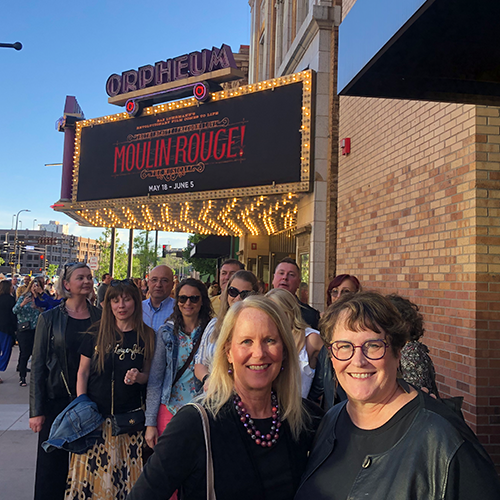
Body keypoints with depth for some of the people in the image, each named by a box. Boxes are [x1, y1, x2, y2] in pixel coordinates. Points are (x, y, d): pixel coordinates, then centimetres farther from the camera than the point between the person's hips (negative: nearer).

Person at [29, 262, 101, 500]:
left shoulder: (101, 317, 2)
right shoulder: (49, 319, -2)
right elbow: (37, 365, -2)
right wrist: (36, 410, -5)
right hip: (57, 400, -1)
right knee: (52, 464, 6)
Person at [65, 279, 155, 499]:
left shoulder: (146, 336, 1)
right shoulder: (96, 333, 0)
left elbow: (148, 376, 8)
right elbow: (82, 373, 4)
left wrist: (138, 377, -14)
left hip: (129, 415, 0)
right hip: (96, 414, 0)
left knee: (125, 473, 2)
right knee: (92, 470, 3)